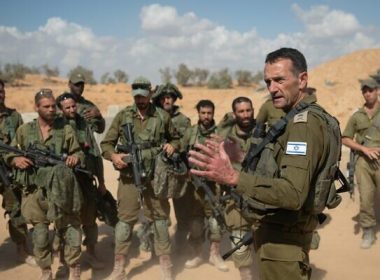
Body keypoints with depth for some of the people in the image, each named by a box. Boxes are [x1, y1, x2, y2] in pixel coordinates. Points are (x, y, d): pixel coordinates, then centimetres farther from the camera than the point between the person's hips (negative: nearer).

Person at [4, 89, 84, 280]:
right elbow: (8, 154, 12)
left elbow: (78, 152, 9)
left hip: (61, 189, -1)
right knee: (40, 235, 9)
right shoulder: (24, 130, 6)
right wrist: (16, 160, -10)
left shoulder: (66, 130, 3)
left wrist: (76, 157, -14)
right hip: (35, 191, 1)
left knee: (71, 229, -1)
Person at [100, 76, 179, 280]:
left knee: (159, 219, 8)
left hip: (155, 177, 1)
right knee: (125, 220, 4)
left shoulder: (163, 116, 2)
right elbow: (106, 143, 3)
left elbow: (175, 138, 16)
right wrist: (113, 156, -17)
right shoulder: (122, 116, 1)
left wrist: (172, 146, -7)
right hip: (129, 176, 0)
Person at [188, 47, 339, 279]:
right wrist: (240, 157, 11)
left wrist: (233, 177, -42)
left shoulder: (304, 123, -23)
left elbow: (293, 194, -34)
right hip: (282, 229, 10)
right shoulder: (300, 117, 9)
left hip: (282, 235, -10)